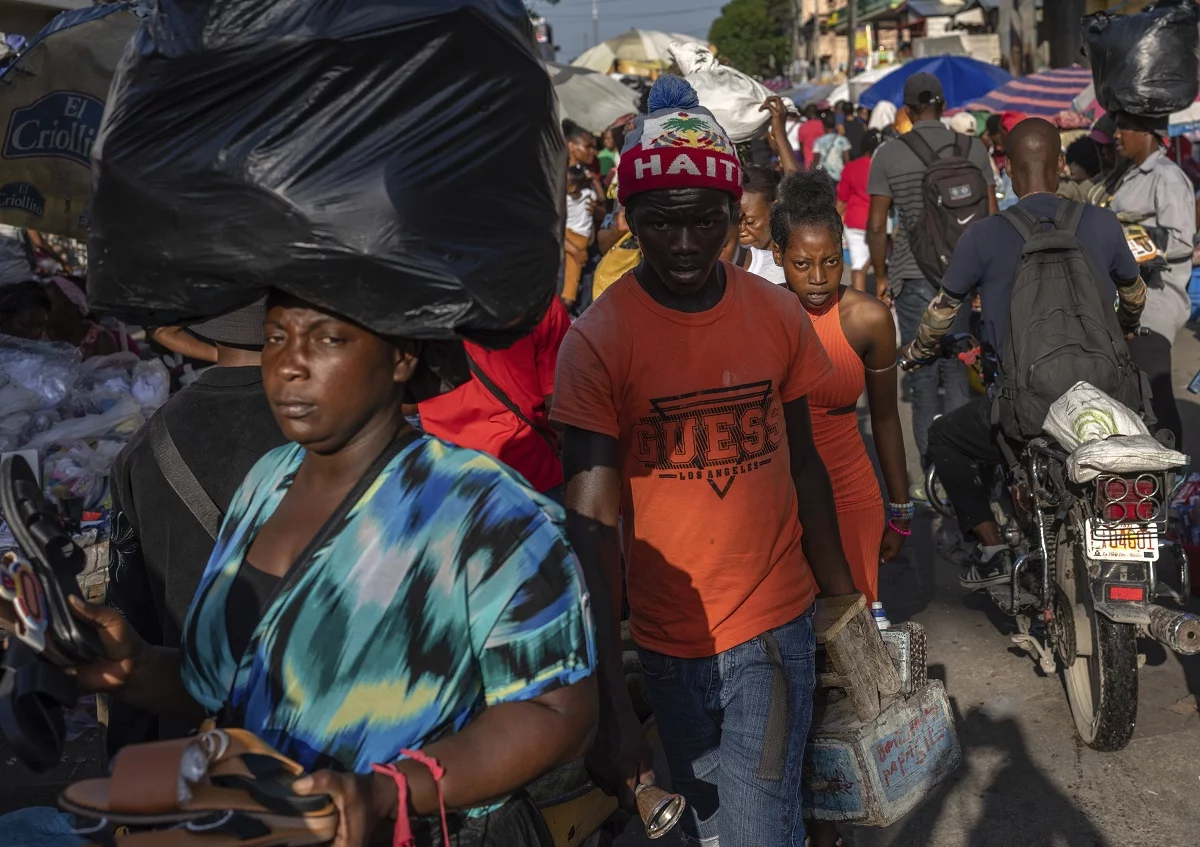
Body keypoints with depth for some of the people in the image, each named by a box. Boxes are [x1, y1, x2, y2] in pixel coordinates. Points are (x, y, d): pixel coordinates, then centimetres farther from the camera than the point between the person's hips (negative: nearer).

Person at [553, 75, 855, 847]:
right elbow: (592, 526, -18)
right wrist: (612, 705, -23)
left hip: (781, 621, 3)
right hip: (672, 641, -3)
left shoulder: (779, 315, -3)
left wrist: (846, 602, 8)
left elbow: (803, 465, 8)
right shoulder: (597, 341, -15)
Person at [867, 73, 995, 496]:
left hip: (913, 275, -2)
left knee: (923, 378, 5)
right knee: (956, 372, 13)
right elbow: (990, 218, 2)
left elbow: (877, 226, -4)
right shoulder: (973, 149, 2)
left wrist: (881, 277, 8)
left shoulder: (888, 155, -3)